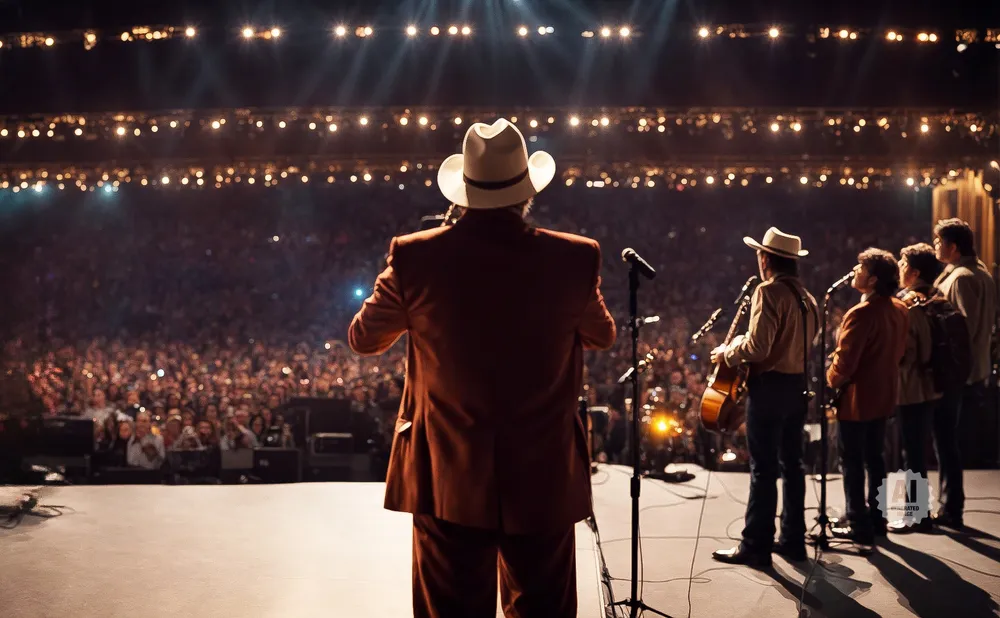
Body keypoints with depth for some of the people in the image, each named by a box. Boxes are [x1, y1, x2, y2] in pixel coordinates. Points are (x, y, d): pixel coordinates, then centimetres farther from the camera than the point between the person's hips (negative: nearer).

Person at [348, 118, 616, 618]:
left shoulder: (417, 258, -11)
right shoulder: (574, 259, -9)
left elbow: (363, 339, 6)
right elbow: (602, 337, 11)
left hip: (448, 481, 0)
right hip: (543, 481, 0)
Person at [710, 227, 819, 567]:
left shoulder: (769, 291, -14)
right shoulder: (806, 297, 12)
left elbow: (758, 347, -22)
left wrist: (727, 353, -4)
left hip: (770, 386, -8)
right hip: (797, 385, 8)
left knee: (764, 468, -5)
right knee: (791, 464, 13)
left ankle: (756, 545, -1)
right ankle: (793, 539, 18)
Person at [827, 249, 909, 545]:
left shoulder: (861, 314, -25)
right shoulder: (899, 310, 2)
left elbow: (844, 363, -24)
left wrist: (831, 380, -5)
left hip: (857, 398, -8)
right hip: (883, 395, 8)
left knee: (852, 462, 3)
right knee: (874, 458, 18)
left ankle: (859, 526, 8)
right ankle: (877, 519, 25)